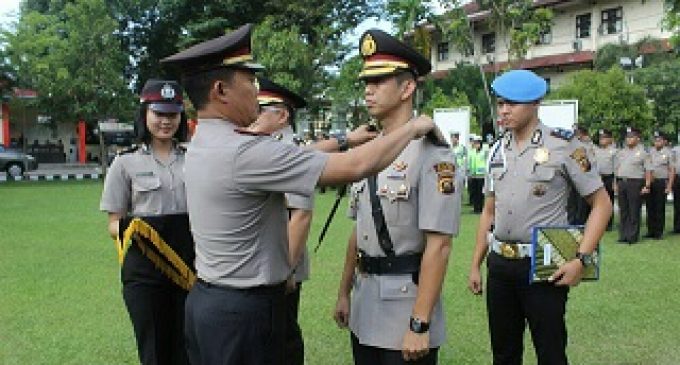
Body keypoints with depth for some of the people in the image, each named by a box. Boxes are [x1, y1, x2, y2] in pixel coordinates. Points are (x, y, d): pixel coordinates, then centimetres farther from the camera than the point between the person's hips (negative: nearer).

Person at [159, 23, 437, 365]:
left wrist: (345, 140, 14)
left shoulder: (204, 143, 4)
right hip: (246, 311, -9)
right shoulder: (243, 152, -25)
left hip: (207, 299, 9)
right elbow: (355, 167, -23)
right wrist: (413, 128, -8)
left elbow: (287, 158, 14)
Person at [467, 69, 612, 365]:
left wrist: (581, 260, -15)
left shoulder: (563, 146, -8)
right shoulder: (497, 150, 8)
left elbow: (601, 204, -5)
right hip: (499, 264, 5)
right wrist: (475, 265, 13)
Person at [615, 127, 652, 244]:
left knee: (634, 212, -1)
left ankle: (632, 237, 6)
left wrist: (647, 186, -12)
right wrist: (617, 183, 12)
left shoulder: (643, 152, -2)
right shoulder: (621, 152, 15)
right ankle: (623, 236, 15)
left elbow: (648, 170, -6)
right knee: (623, 211, 9)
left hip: (635, 183, -5)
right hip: (621, 182, 5)